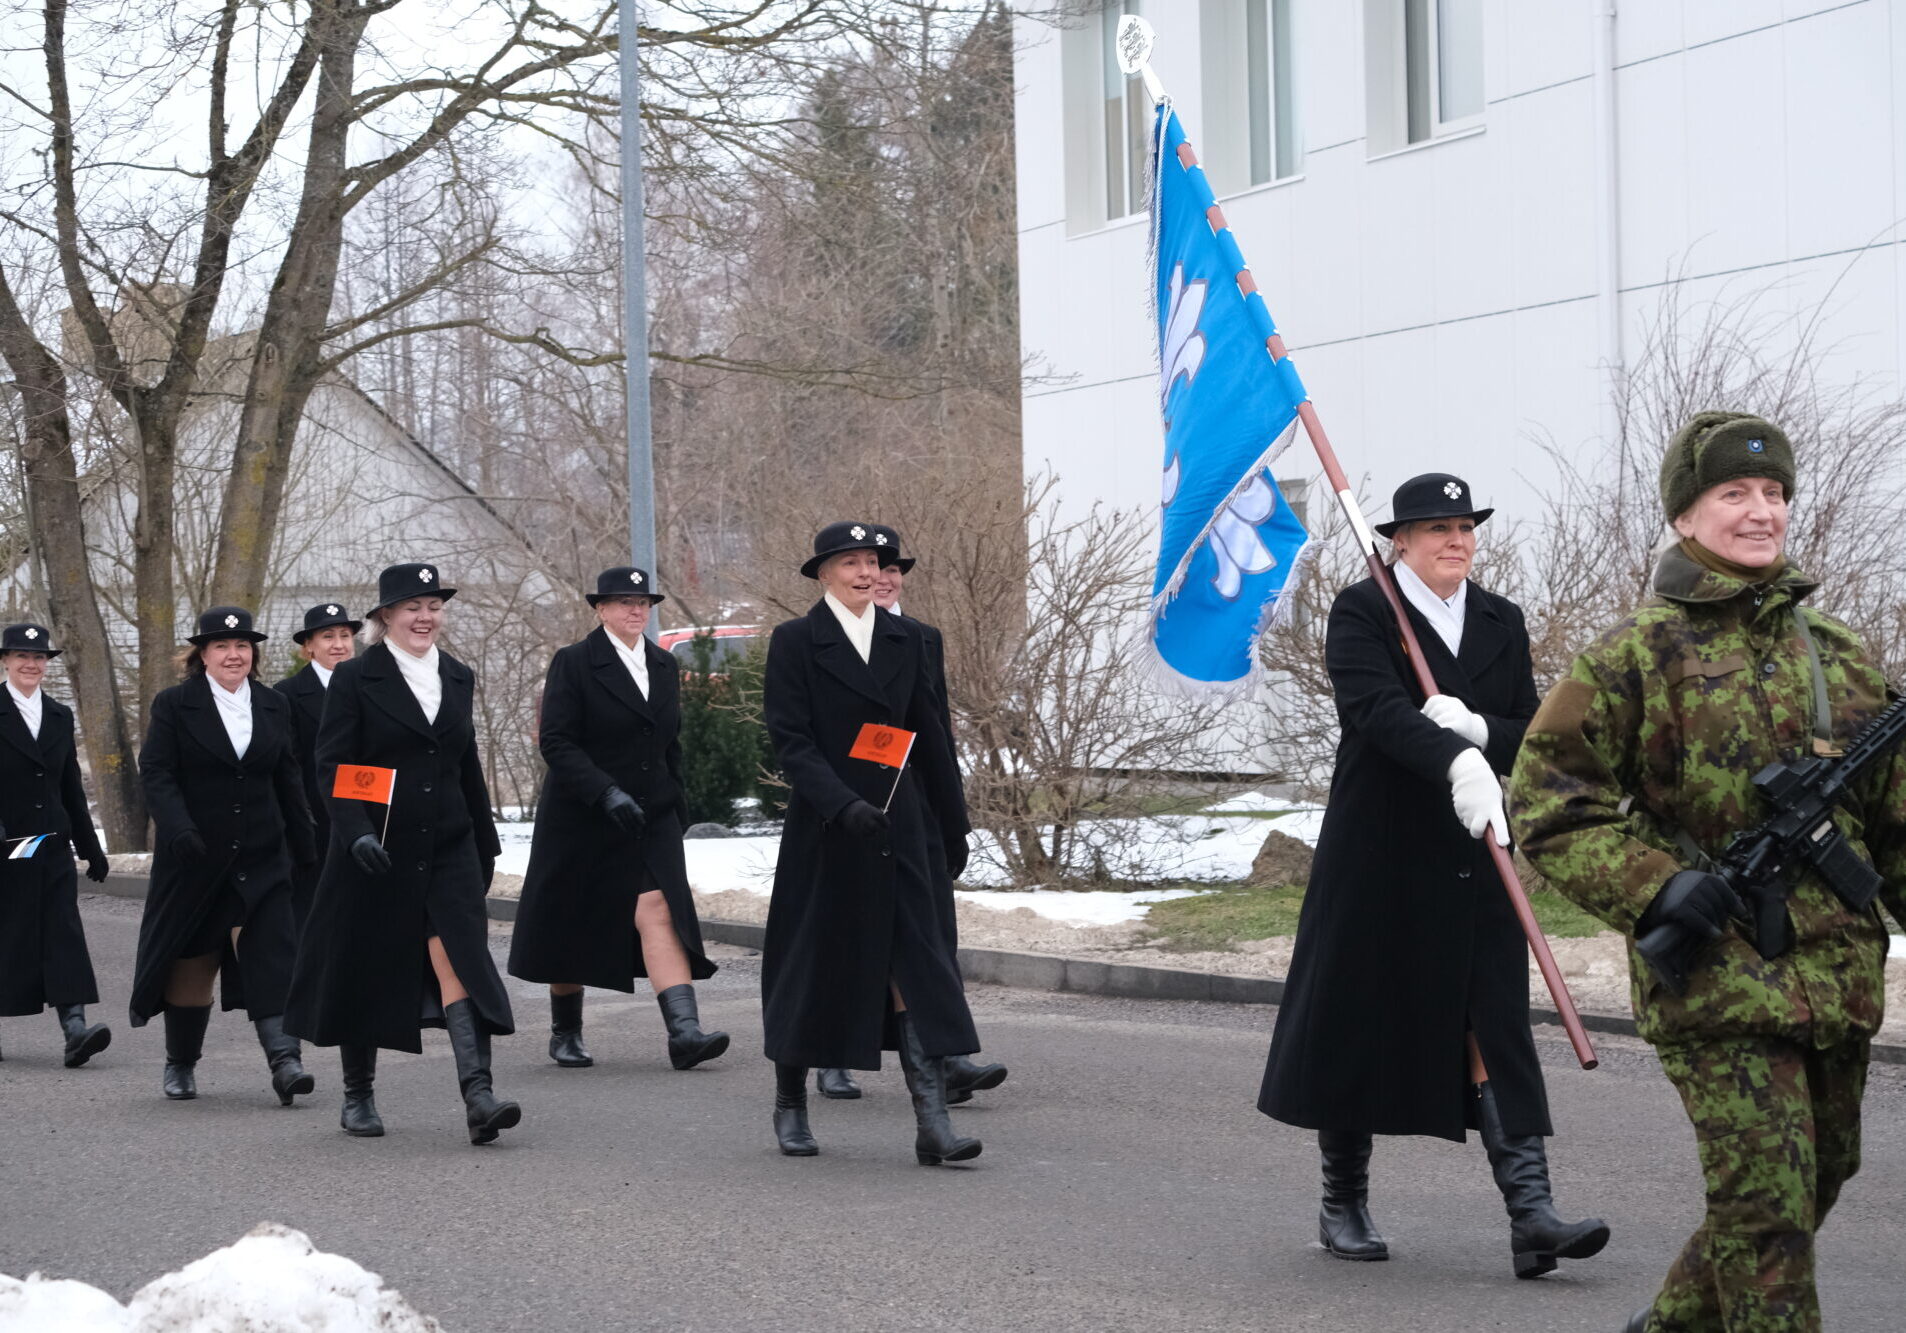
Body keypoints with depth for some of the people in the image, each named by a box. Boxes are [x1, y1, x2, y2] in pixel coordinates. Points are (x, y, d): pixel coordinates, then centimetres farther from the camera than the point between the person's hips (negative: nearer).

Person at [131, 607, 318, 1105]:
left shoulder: (274, 707, 10)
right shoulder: (173, 706, -1)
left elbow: (289, 784, 13)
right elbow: (156, 774, -9)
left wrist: (306, 853, 12)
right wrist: (179, 828, -25)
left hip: (263, 859, 2)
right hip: (194, 858, -2)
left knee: (271, 957, -11)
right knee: (190, 966, 7)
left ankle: (284, 1061, -19)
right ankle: (180, 1065, 22)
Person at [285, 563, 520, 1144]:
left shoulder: (458, 678, 13)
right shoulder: (355, 678, -2)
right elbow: (331, 765, -7)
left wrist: (486, 846, 21)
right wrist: (356, 832, -21)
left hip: (448, 848, 3)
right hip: (376, 850, -3)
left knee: (460, 959, -13)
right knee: (364, 971, 6)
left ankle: (479, 1096, -23)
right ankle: (358, 1096, 23)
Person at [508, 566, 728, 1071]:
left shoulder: (663, 665, 12)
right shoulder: (574, 664, -6)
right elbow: (555, 741, -14)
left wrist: (673, 806, 15)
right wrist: (606, 793, -23)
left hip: (651, 820, 3)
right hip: (581, 821, -3)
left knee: (660, 914, -13)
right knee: (571, 928, 6)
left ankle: (685, 1031, -24)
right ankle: (565, 1034, 24)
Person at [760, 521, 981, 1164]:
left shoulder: (904, 639, 11)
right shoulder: (795, 641, -3)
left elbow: (928, 736, 15)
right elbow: (790, 740, -10)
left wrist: (953, 824, 16)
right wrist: (843, 804, -23)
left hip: (897, 831, 3)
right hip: (823, 832, -3)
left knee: (916, 966, -6)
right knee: (811, 965, 7)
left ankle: (932, 1121, -11)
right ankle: (790, 1103, 26)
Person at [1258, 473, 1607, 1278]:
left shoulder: (1501, 622, 11)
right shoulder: (1361, 614, -5)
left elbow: (1533, 738, 8)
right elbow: (1377, 709, -22)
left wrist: (1476, 731, -15)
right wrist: (1454, 762, -39)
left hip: (1475, 860, 4)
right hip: (1377, 859, -3)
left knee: (1497, 1027, -5)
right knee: (1357, 1023, 6)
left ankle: (1530, 1213, -11)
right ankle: (1343, 1204, 22)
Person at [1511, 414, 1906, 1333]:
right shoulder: (1638, 653, -4)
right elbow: (1547, 800, -5)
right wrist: (1652, 887, -16)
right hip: (1714, 975, -6)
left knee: (1815, 1185, 16)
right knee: (1766, 1198, -11)